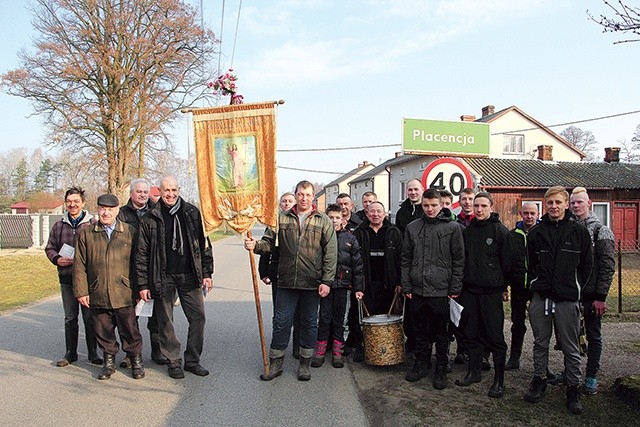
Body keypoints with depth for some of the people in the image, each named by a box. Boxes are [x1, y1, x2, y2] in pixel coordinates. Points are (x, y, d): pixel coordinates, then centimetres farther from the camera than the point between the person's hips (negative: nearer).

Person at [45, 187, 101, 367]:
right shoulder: (59, 226, 9)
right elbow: (50, 248, 15)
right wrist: (57, 259, -5)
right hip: (66, 278, 3)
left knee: (89, 317, 5)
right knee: (70, 317, 13)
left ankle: (93, 352, 17)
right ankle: (70, 352, 24)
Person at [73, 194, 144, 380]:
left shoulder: (130, 232, 4)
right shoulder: (86, 233, 6)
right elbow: (80, 265, 5)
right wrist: (81, 291, 0)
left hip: (124, 294, -1)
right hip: (97, 294, 2)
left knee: (130, 330, 5)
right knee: (104, 331, 11)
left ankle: (136, 361, 22)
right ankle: (109, 361, 29)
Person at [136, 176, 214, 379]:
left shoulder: (192, 213, 4)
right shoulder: (150, 219, 0)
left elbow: (204, 244, 7)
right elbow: (142, 254, 1)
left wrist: (206, 273, 2)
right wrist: (143, 284, -3)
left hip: (189, 276, 2)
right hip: (163, 278, -1)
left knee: (198, 317, 3)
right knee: (165, 322, 6)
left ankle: (192, 360, 18)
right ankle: (173, 362, 22)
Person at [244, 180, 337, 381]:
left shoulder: (323, 221, 1)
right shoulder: (282, 219, 7)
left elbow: (330, 253, -3)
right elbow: (269, 242, 6)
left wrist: (327, 281, -9)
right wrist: (255, 245, -16)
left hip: (312, 283, -1)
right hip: (286, 282, 1)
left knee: (309, 323, 11)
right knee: (281, 322, 7)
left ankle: (305, 363, 27)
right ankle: (275, 364, 21)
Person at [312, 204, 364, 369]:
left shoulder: (350, 239, 6)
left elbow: (357, 264, 5)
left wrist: (358, 288, 1)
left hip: (343, 285, 1)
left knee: (340, 320, 7)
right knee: (323, 318, 2)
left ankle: (337, 353, 18)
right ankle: (320, 352, 14)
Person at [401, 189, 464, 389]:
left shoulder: (453, 228, -2)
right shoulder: (412, 228, 7)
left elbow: (458, 260, -2)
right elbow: (406, 259, 8)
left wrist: (455, 288, -6)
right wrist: (406, 286, 3)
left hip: (441, 291, -3)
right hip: (417, 290, 3)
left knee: (441, 333, 9)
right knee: (420, 331, 14)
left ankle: (441, 370, 22)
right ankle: (420, 365, 29)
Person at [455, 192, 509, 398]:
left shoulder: (500, 231, -5)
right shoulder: (467, 230, 10)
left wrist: (504, 287, -4)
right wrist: (459, 284, 11)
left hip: (491, 292, -5)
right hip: (469, 290, 5)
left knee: (495, 336, 0)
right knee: (471, 333, 12)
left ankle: (499, 380, 11)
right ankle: (474, 371, 27)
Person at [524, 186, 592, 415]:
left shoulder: (579, 231, -1)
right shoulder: (536, 232, 5)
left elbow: (586, 265, 6)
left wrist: (575, 288, 4)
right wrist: (538, 283, 8)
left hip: (567, 299, -2)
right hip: (540, 297, 2)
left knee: (571, 348, 6)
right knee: (540, 343, 14)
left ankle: (573, 389, 19)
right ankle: (539, 381, 27)